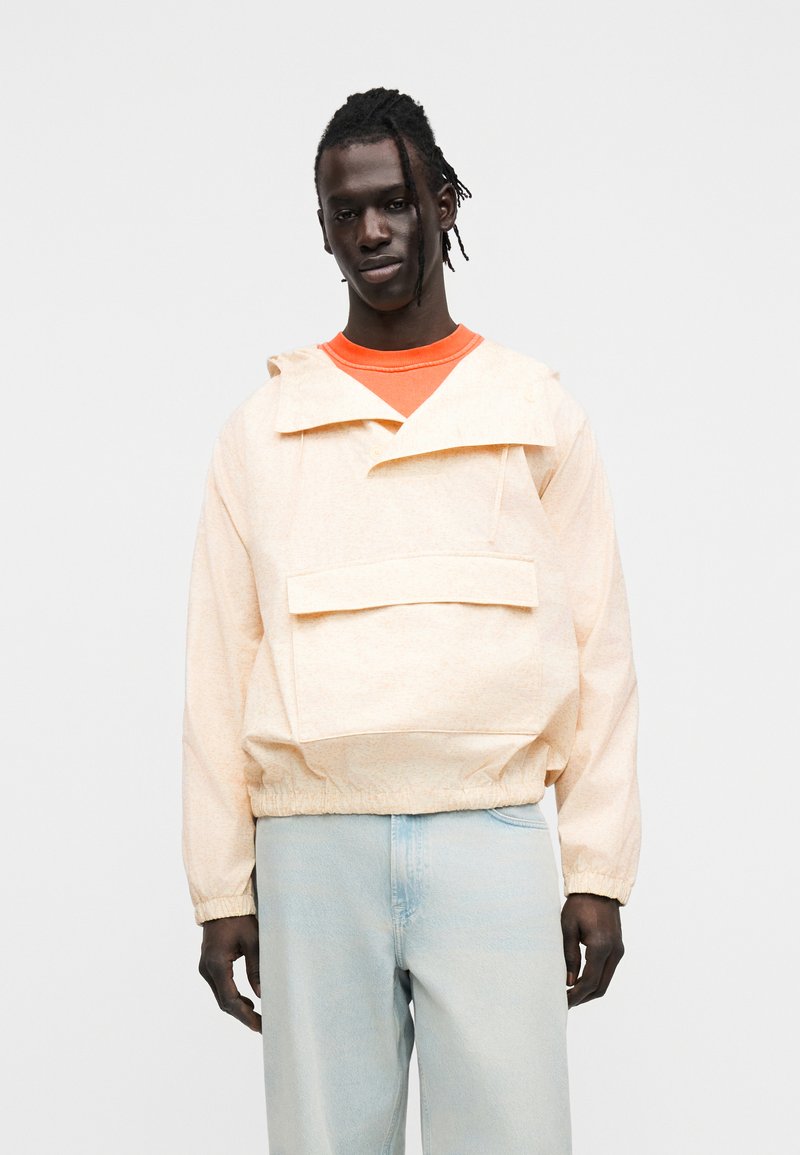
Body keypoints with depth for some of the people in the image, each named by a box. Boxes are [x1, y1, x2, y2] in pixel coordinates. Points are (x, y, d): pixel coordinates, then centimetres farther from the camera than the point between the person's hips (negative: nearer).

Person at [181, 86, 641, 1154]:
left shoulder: (540, 414, 10)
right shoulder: (261, 428, 11)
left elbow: (597, 649, 8)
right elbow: (222, 664, 9)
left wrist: (600, 870, 2)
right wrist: (221, 888, 5)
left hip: (491, 837, 0)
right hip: (310, 851, 1)